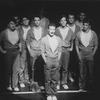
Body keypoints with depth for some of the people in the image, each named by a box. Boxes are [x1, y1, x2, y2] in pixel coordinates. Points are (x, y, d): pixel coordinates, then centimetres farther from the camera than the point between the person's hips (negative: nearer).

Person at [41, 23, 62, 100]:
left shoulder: (58, 39, 7)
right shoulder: (44, 39, 0)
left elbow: (59, 50, 11)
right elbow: (43, 52, 2)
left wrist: (58, 59, 3)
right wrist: (45, 60, -4)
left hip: (56, 61, 2)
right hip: (48, 60, -2)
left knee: (55, 79, 4)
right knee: (48, 79, 3)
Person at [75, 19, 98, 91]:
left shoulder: (93, 34, -1)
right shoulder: (79, 34, 3)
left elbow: (96, 45, 3)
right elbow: (76, 45, 8)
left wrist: (92, 54, -4)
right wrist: (78, 54, 0)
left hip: (90, 55, -1)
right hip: (81, 54, 1)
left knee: (90, 71, 3)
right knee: (82, 72, 2)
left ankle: (90, 86, 18)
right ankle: (82, 87, 12)